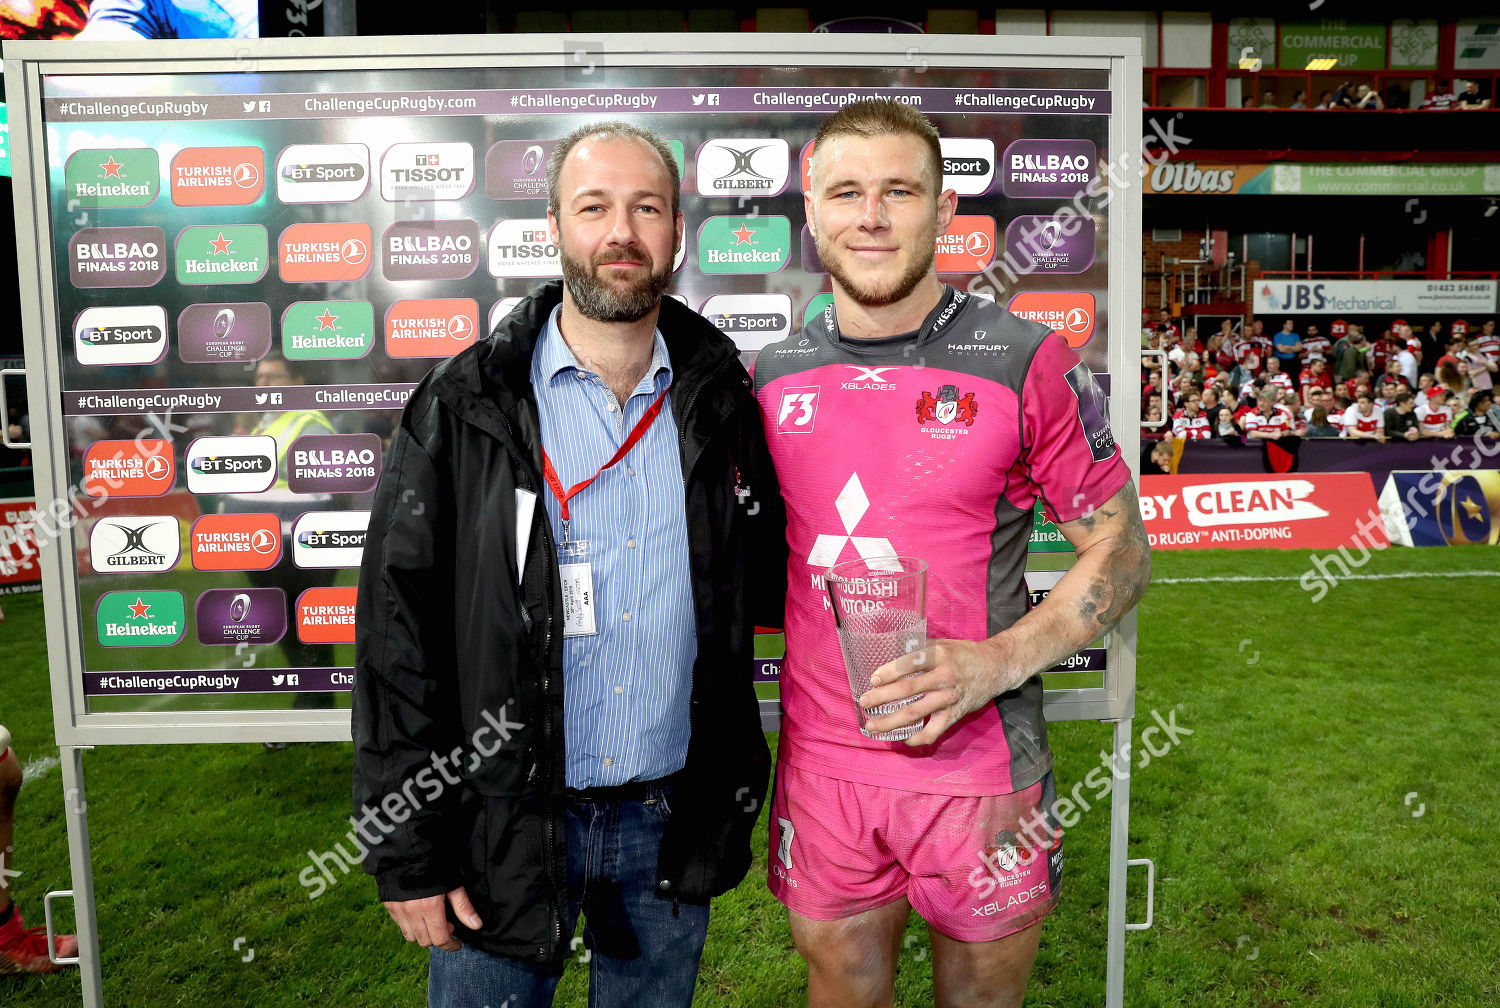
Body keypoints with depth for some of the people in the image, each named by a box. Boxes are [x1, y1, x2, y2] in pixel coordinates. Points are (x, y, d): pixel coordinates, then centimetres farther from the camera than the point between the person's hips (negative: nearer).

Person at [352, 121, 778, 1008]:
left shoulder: (720, 401, 1)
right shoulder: (463, 406, -8)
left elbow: (765, 585, 13)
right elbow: (395, 629, -8)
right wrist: (408, 853, -8)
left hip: (672, 820, 3)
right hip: (505, 823, -2)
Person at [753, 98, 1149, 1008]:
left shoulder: (1027, 364, -9)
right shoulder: (773, 376, 2)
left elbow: (1123, 551, -4)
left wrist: (997, 662, -18)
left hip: (979, 771, -2)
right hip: (820, 768, 3)